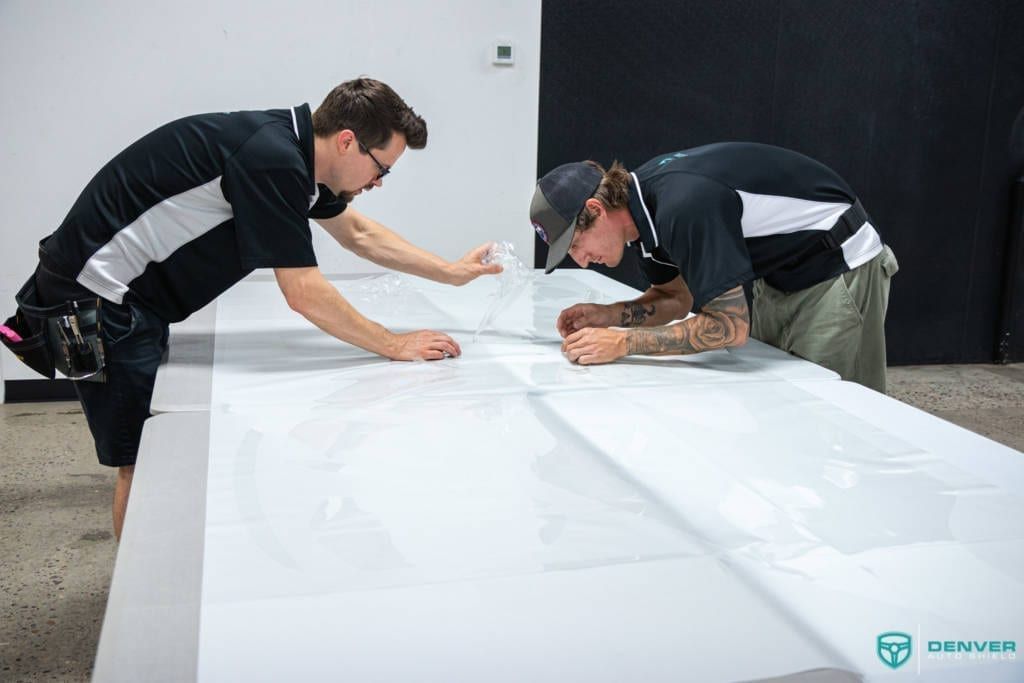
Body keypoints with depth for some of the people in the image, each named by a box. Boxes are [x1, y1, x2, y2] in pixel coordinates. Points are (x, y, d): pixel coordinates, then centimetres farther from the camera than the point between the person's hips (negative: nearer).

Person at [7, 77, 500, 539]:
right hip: (97, 296, -10)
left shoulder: (294, 150, 4)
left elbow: (358, 233, 19)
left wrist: (452, 272, 17)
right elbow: (303, 295, -24)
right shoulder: (271, 159, -25)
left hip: (130, 297, 10)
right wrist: (394, 346, -14)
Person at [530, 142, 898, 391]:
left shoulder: (683, 206, -33)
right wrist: (607, 316, -9)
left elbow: (730, 326, -31)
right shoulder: (640, 203, -4)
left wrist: (622, 342, -29)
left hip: (840, 267, -9)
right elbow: (677, 297, 8)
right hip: (783, 274, 9)